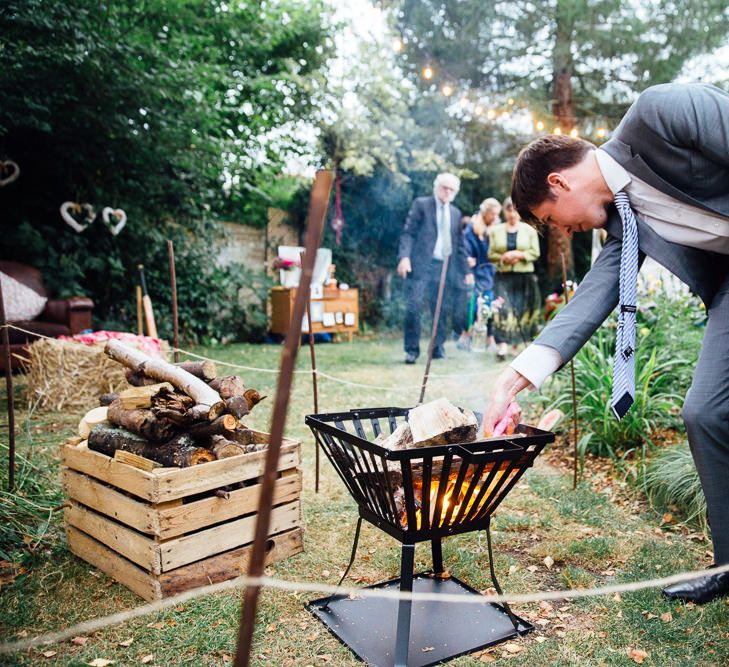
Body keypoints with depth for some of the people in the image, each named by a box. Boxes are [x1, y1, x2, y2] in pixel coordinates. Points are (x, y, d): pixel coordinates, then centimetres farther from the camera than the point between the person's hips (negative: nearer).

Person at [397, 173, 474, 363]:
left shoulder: (455, 213, 20)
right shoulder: (421, 204, 6)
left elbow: (459, 245, 21)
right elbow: (408, 232, -2)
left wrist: (466, 271, 15)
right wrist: (404, 256, -17)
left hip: (444, 267, 4)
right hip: (421, 264, -4)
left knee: (441, 310, 3)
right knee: (413, 307, -11)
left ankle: (438, 348, 15)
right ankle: (411, 350, -2)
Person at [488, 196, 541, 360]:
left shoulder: (529, 230, 6)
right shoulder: (496, 230, 8)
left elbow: (535, 253, 1)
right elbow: (491, 254, 5)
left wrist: (519, 255, -15)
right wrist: (503, 258, -14)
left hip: (525, 276, 1)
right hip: (503, 276, 0)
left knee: (522, 311, 3)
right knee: (503, 309, -14)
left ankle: (516, 344, 16)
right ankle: (503, 345, -20)